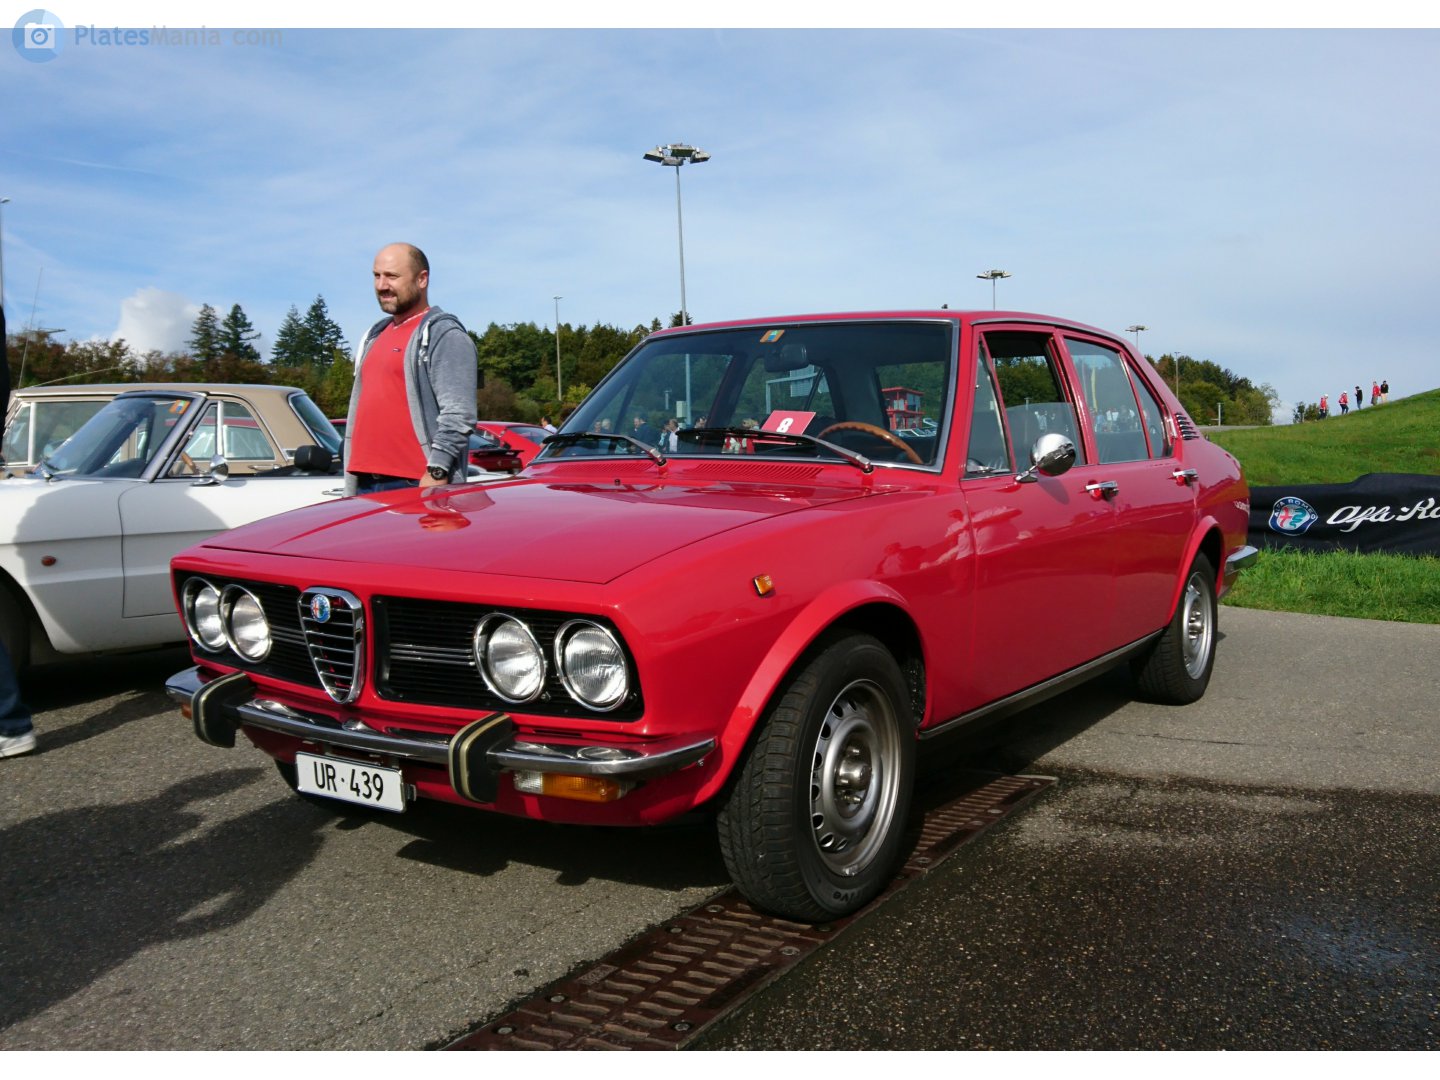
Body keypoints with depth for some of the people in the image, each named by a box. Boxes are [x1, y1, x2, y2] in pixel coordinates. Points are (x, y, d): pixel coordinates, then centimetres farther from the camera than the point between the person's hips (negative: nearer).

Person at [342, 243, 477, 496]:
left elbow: (458, 416, -16)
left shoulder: (444, 334, -6)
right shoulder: (374, 336, 23)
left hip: (416, 485, -8)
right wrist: (351, 482, 20)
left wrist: (436, 473, -22)